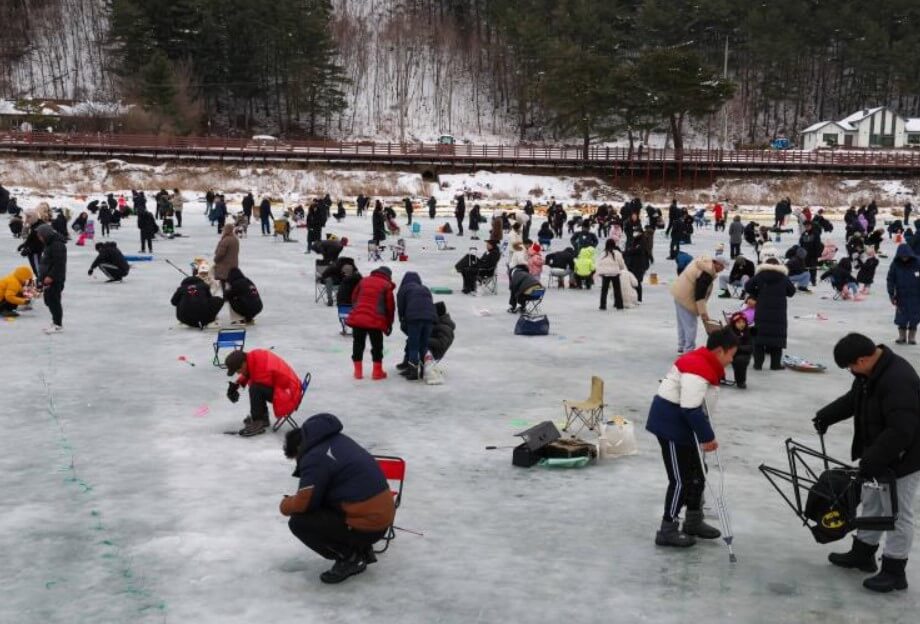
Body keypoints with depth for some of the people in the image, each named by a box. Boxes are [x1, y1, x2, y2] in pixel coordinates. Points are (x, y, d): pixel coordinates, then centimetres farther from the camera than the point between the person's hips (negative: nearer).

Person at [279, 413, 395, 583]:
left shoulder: (314, 456, -13)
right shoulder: (339, 440, 14)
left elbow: (304, 503, -14)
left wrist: (285, 505, 8)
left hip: (366, 526, -9)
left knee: (298, 522, -6)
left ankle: (348, 558, 0)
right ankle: (362, 549, 21)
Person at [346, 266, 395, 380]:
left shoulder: (364, 281, 14)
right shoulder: (386, 286, 1)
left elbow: (354, 298, 20)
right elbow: (390, 306, 1)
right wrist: (389, 324, 12)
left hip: (357, 318, 4)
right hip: (375, 321, -4)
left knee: (358, 344, 14)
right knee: (377, 346, 9)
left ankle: (358, 371, 18)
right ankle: (377, 372, 11)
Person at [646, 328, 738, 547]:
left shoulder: (704, 364, 10)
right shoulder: (697, 370, -24)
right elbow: (691, 409, -28)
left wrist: (706, 434, 15)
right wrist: (707, 437, -19)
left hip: (682, 425, 11)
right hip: (670, 424, -11)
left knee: (697, 472, 17)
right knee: (681, 478, -4)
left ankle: (693, 522, 30)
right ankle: (668, 530, 5)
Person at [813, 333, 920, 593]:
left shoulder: (898, 380, -33)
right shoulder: (871, 371, -1)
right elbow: (853, 399, 16)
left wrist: (871, 461, -32)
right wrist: (827, 415, 3)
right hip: (879, 455, 10)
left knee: (897, 514, 3)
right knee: (871, 503, 21)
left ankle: (894, 571, 16)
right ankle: (862, 554, 37)